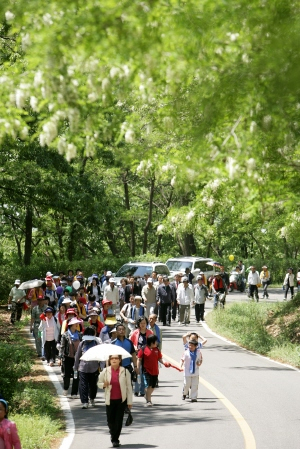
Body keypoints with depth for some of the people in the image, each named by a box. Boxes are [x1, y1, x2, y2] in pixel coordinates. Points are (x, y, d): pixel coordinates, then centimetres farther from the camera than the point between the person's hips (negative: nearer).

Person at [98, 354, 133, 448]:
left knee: (119, 420, -2)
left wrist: (129, 401, -2)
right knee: (110, 421, 5)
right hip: (110, 400, 1)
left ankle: (115, 439, 11)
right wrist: (104, 385, -13)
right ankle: (113, 435, 32)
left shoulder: (125, 371, -4)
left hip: (121, 399, -1)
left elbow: (129, 387, 0)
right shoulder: (105, 371, 1)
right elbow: (99, 383, 12)